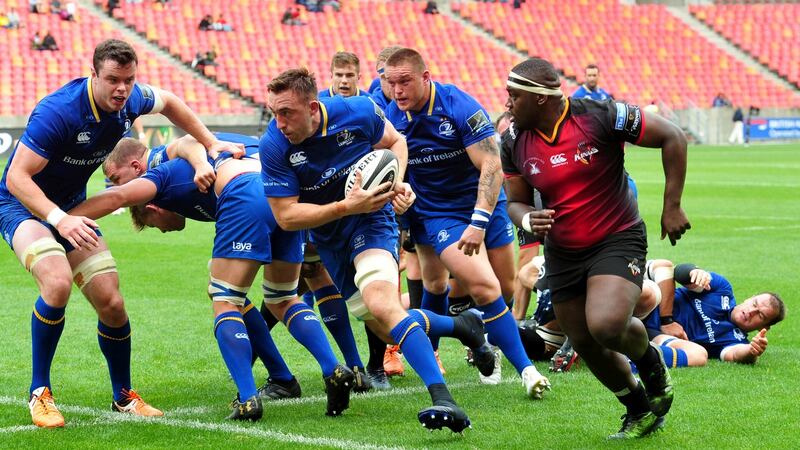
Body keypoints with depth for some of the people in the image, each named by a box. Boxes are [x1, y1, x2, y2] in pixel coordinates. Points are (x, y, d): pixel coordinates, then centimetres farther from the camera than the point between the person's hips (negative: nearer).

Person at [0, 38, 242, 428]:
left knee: (111, 303, -1)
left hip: (72, 207, 6)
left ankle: (123, 396, 21)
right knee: (58, 283, -32)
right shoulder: (57, 113, -31)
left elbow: (169, 103, 14)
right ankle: (39, 393, -16)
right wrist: (58, 218, -43)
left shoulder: (130, 100, -10)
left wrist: (211, 144, 9)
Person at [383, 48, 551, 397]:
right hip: (437, 216, 0)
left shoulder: (461, 107, -21)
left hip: (483, 203, 0)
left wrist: (479, 222, -31)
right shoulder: (390, 118, -11)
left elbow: (491, 166, -24)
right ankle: (526, 370, -8)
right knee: (486, 289, -17)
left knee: (506, 289, 9)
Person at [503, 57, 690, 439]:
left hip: (617, 240, -5)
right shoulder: (515, 144, -3)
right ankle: (640, 411, 33)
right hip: (562, 256, 6)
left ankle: (651, 361, 8)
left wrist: (672, 206, -11)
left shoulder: (601, 117, -18)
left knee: (606, 325, -28)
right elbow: (516, 202, 10)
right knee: (587, 347, 7)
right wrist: (527, 220, -16)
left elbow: (672, 138, -11)